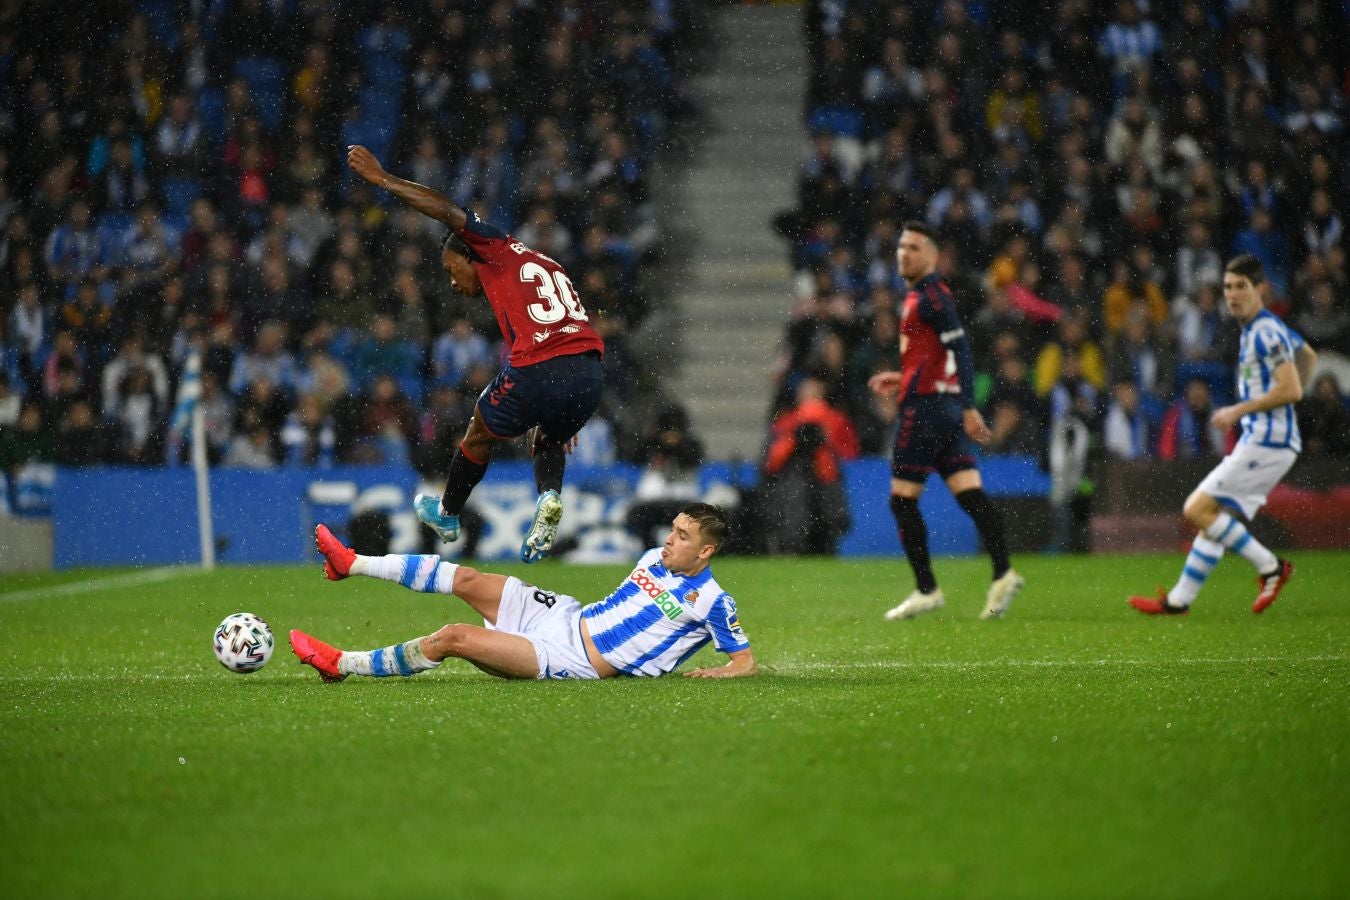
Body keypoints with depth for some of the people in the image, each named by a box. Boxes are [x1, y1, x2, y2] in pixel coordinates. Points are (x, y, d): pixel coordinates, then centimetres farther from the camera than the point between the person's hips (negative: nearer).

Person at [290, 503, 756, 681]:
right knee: (468, 580, -3)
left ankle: (341, 664, -5)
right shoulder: (654, 558, 10)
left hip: (573, 660, -7)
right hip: (566, 616, 7)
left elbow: (746, 661, -10)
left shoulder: (710, 600, -12)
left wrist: (714, 673, -28)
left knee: (454, 637, -16)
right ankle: (350, 563, 10)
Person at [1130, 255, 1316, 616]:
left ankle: (1269, 566, -5)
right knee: (1214, 517, 10)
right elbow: (1307, 356, 33)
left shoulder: (1266, 333, -15)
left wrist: (1239, 410, -15)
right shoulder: (1260, 328, 16)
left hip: (1267, 442, -10)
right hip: (1259, 440, 10)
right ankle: (1179, 600, 14)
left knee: (1198, 509, -11)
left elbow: (1291, 390, -23)